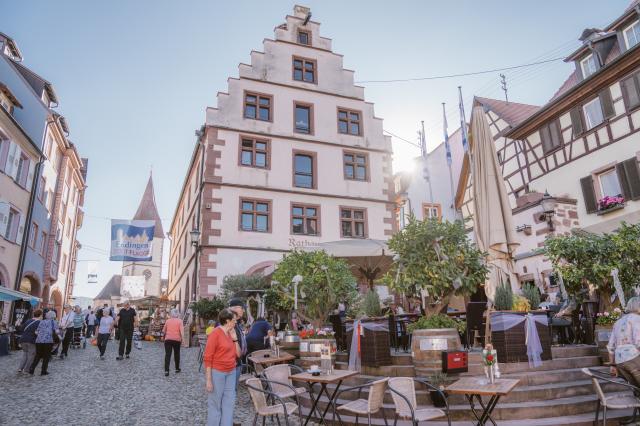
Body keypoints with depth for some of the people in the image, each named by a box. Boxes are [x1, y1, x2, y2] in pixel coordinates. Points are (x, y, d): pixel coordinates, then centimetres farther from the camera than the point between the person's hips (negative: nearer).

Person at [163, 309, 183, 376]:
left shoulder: (168, 321, 5)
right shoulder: (179, 321, -2)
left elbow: (163, 331, 9)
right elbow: (181, 331, -11)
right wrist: (181, 340, -5)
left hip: (168, 339, 1)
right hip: (177, 340, -1)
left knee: (167, 355, -2)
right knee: (176, 354, 15)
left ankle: (166, 371, -10)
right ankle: (177, 369, 26)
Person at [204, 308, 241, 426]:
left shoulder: (232, 333, 6)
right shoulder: (215, 334, -15)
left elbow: (238, 354, 9)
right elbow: (207, 358, -15)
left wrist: (235, 339, -4)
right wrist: (209, 380, -17)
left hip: (231, 372, 7)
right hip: (217, 373, -7)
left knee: (229, 402, 12)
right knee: (215, 403, 6)